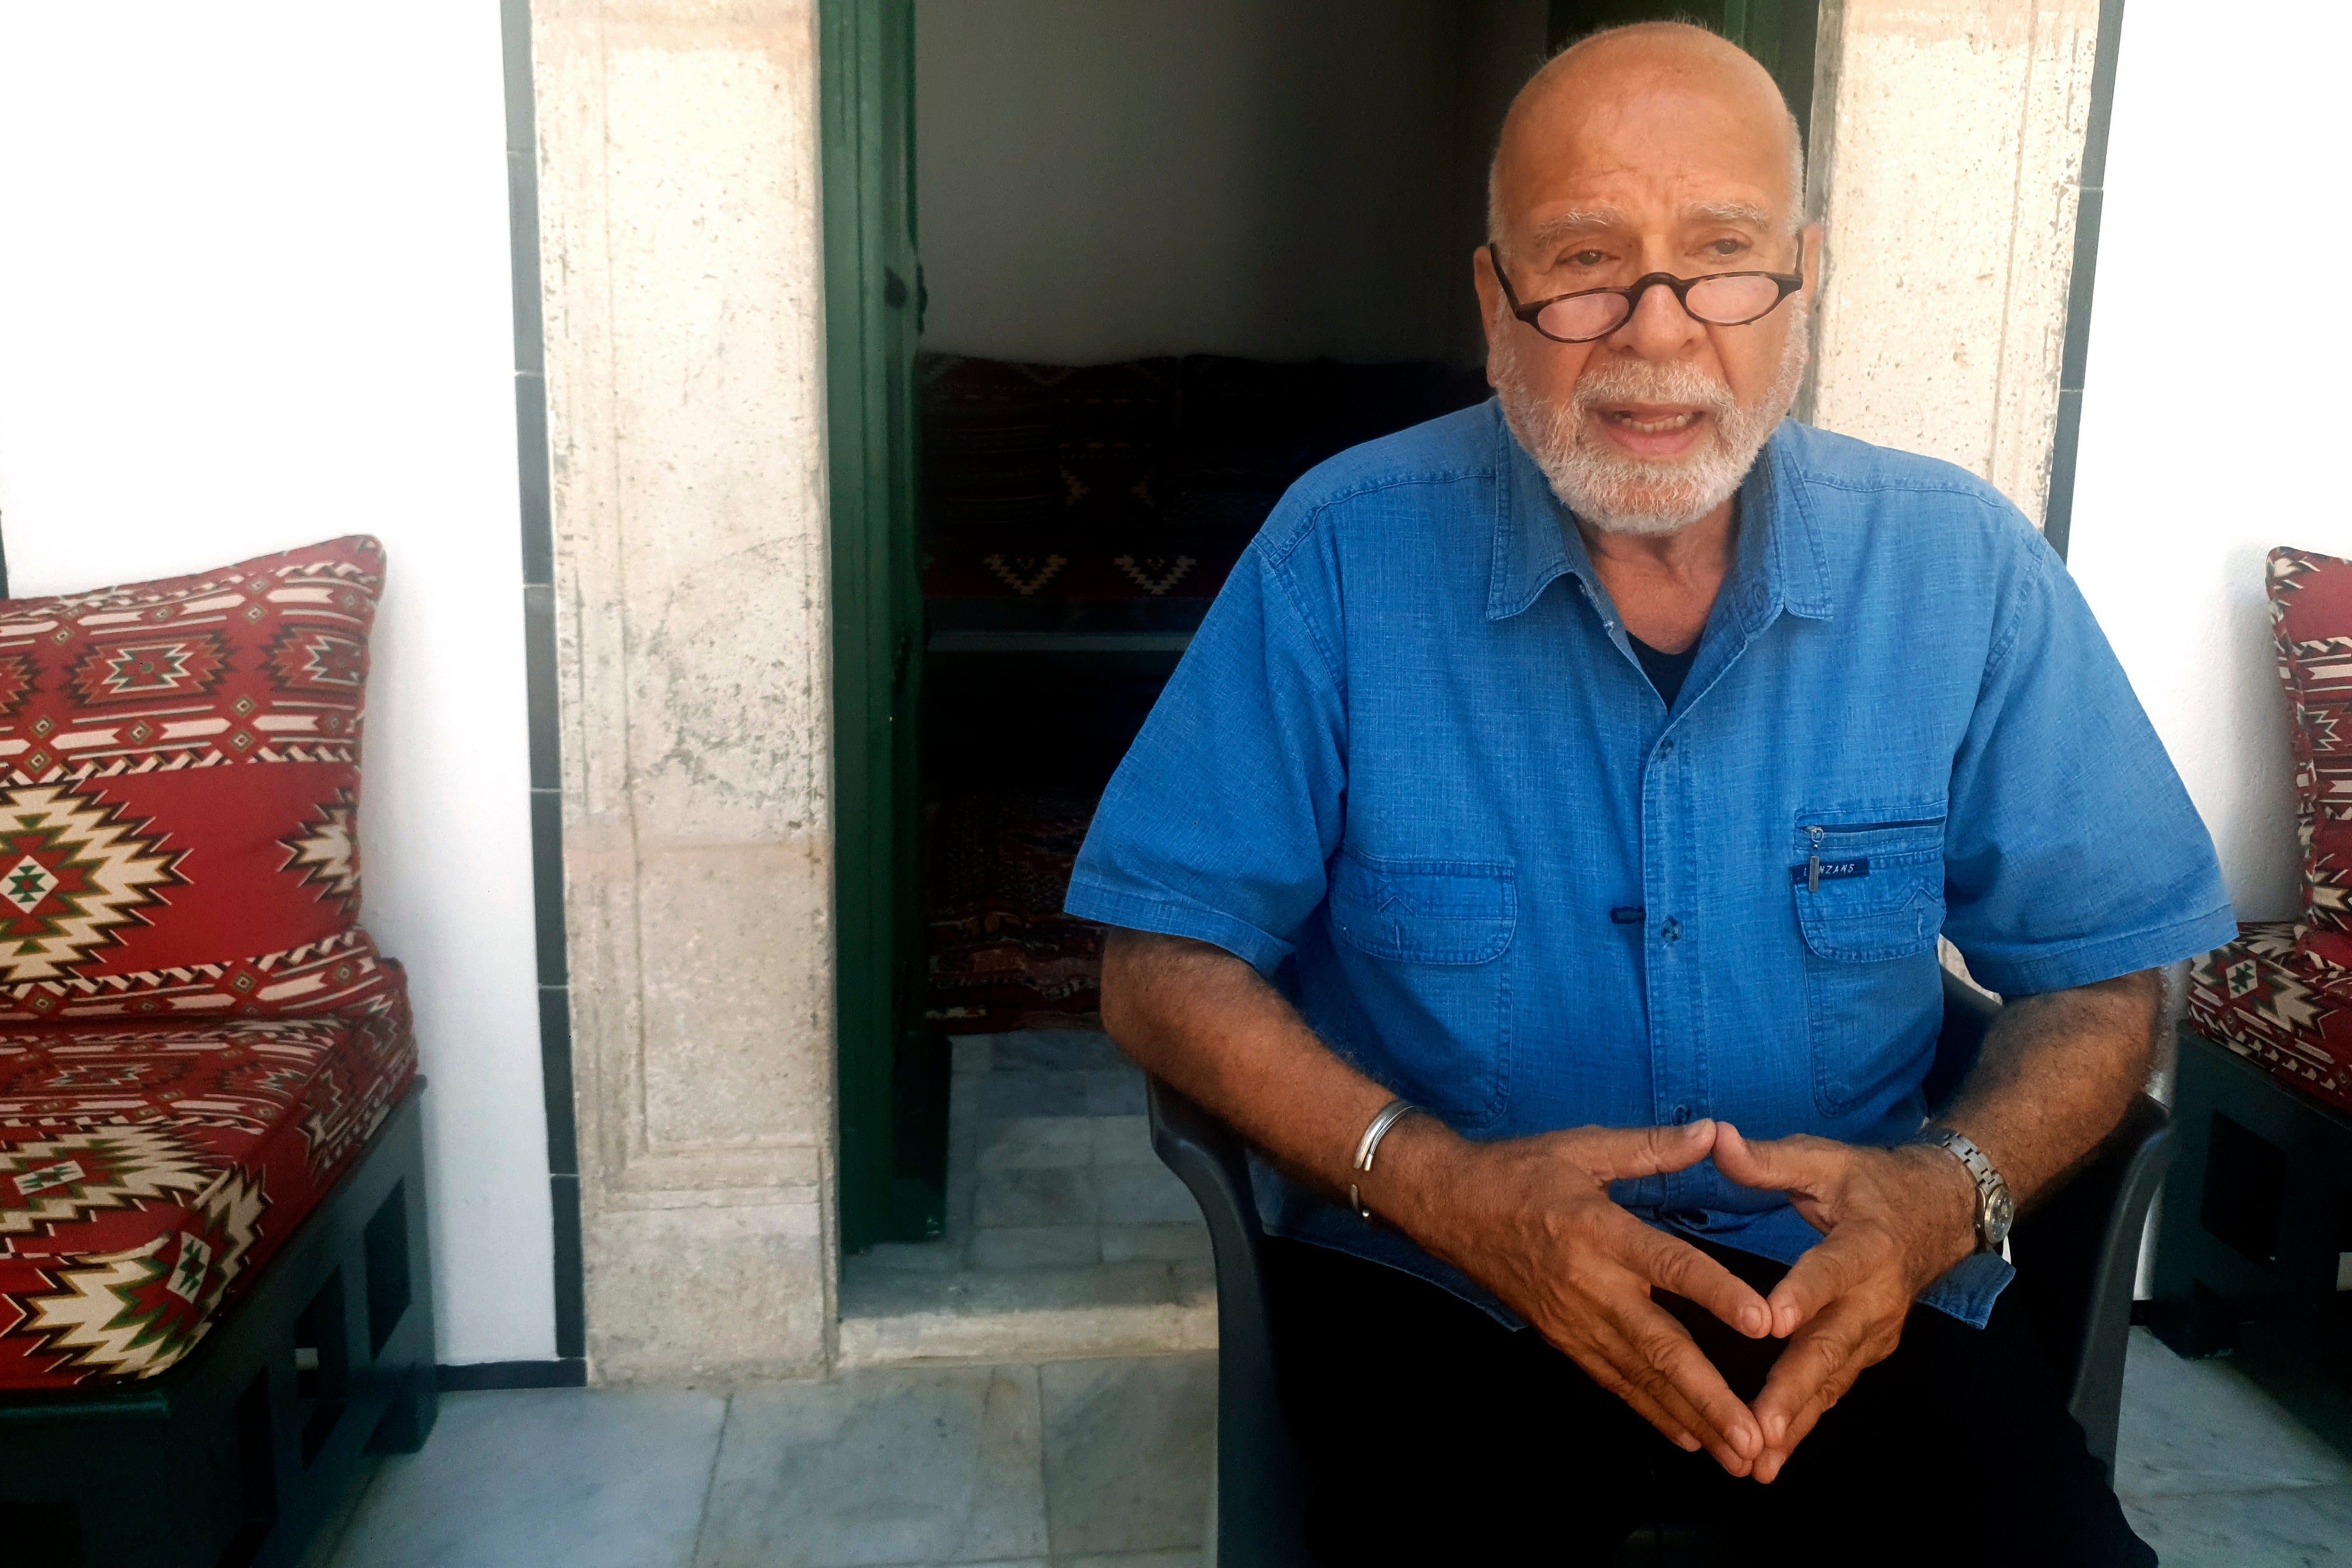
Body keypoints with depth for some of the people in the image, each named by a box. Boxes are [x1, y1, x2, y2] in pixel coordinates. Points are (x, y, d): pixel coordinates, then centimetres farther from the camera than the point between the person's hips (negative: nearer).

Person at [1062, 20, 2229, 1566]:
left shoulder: (1964, 566, -2)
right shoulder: (1346, 552, -9)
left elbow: (2102, 977, 5)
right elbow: (1168, 963, -6)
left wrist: (1949, 1190, -15)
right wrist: (1435, 1181, -21)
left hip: (1847, 1272, 2)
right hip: (1435, 1281, -1)